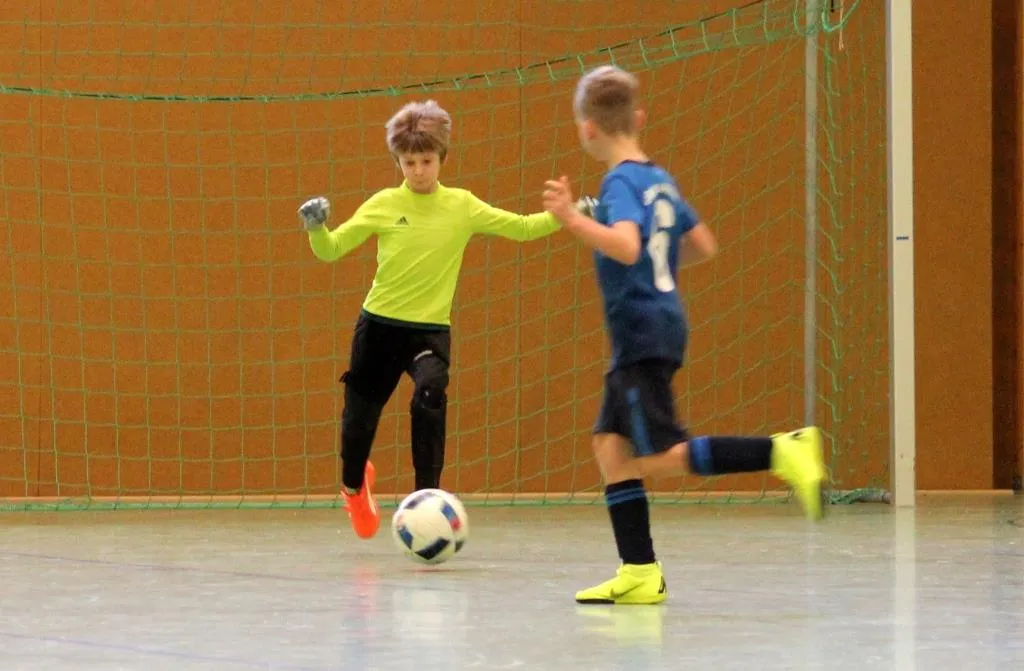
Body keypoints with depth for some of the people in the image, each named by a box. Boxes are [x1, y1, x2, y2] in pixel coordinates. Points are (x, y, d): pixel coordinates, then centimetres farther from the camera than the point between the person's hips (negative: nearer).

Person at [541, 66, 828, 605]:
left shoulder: (620, 183, -13)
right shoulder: (660, 181, 14)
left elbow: (626, 246, -30)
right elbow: (703, 246, 21)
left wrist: (573, 220, -32)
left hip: (641, 334, -9)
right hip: (661, 325, 9)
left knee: (662, 456, -12)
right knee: (611, 444, 10)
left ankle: (782, 453, -22)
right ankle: (640, 573, 6)